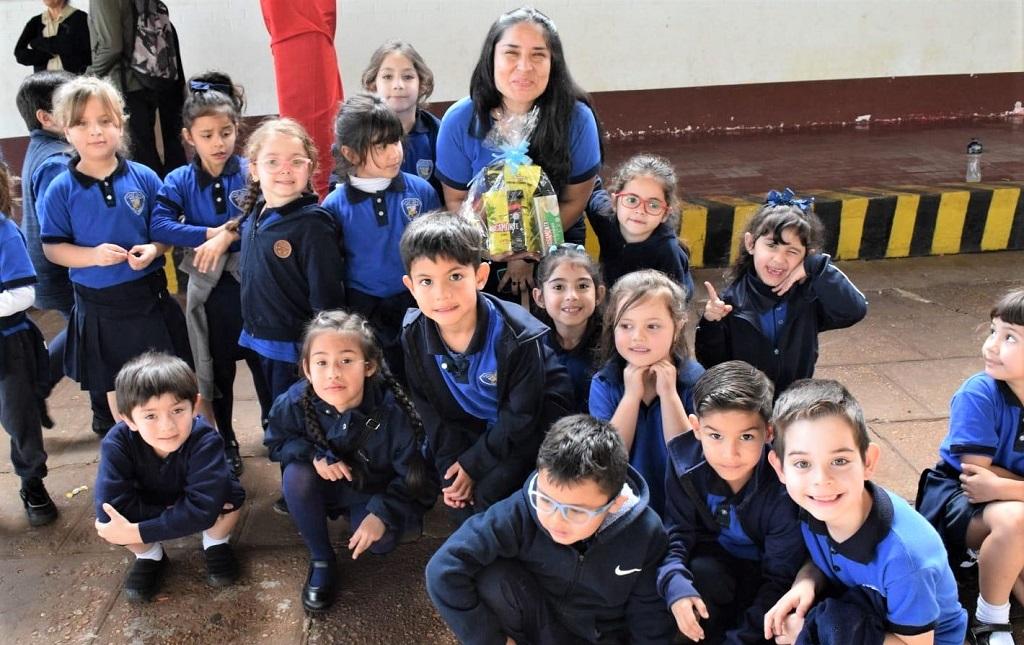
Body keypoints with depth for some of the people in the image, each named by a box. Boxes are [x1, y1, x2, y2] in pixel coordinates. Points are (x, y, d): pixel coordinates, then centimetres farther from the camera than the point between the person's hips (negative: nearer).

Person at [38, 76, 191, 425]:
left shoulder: (143, 178, -4)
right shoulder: (61, 190, -7)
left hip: (149, 296, 0)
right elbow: (52, 247, -5)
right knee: (117, 391, 16)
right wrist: (93, 255, -22)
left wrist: (154, 249, -18)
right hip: (99, 307, 0)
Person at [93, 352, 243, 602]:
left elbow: (203, 508, -42)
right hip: (151, 507, 1)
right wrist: (173, 511, -39)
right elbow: (110, 507, -38)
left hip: (191, 508, -1)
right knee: (105, 521, -27)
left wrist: (137, 533, -41)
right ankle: (150, 556, 5)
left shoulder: (205, 440, -38)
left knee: (229, 493, -31)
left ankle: (216, 545, 2)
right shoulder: (117, 443, -33)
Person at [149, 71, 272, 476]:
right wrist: (210, 233, -19)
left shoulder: (251, 174, -5)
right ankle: (226, 443, 32)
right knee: (217, 370, 15)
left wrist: (227, 237, -20)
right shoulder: (179, 182, -1)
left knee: (265, 363, 9)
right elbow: (159, 226, -14)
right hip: (209, 289, 2)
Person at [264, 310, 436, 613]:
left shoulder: (392, 413, -31)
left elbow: (413, 477, -19)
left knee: (379, 540, -27)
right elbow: (276, 443, -5)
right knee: (296, 473, -28)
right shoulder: (295, 403, -26)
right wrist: (314, 455, -25)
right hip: (327, 485, 2)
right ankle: (321, 560, -7)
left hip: (377, 494, -2)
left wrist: (382, 514, -31)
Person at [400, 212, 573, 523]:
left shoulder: (517, 336, -30)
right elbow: (431, 410, -3)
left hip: (534, 425, -5)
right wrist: (451, 464, -10)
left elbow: (521, 418, -21)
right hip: (476, 426, 5)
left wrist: (473, 463, -17)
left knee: (489, 490, -19)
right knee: (457, 494, -7)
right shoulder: (414, 336, -15)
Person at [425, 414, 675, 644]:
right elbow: (443, 570, -27)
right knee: (487, 576, -26)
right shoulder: (522, 511, -26)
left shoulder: (645, 533, -22)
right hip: (534, 622, 1)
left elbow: (650, 622, -9)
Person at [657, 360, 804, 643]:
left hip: (762, 572, -1)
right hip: (713, 559, 2)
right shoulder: (684, 459, -21)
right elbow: (677, 533, -13)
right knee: (699, 574, -28)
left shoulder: (786, 484, -29)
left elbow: (780, 578, -23)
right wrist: (676, 584, -33)